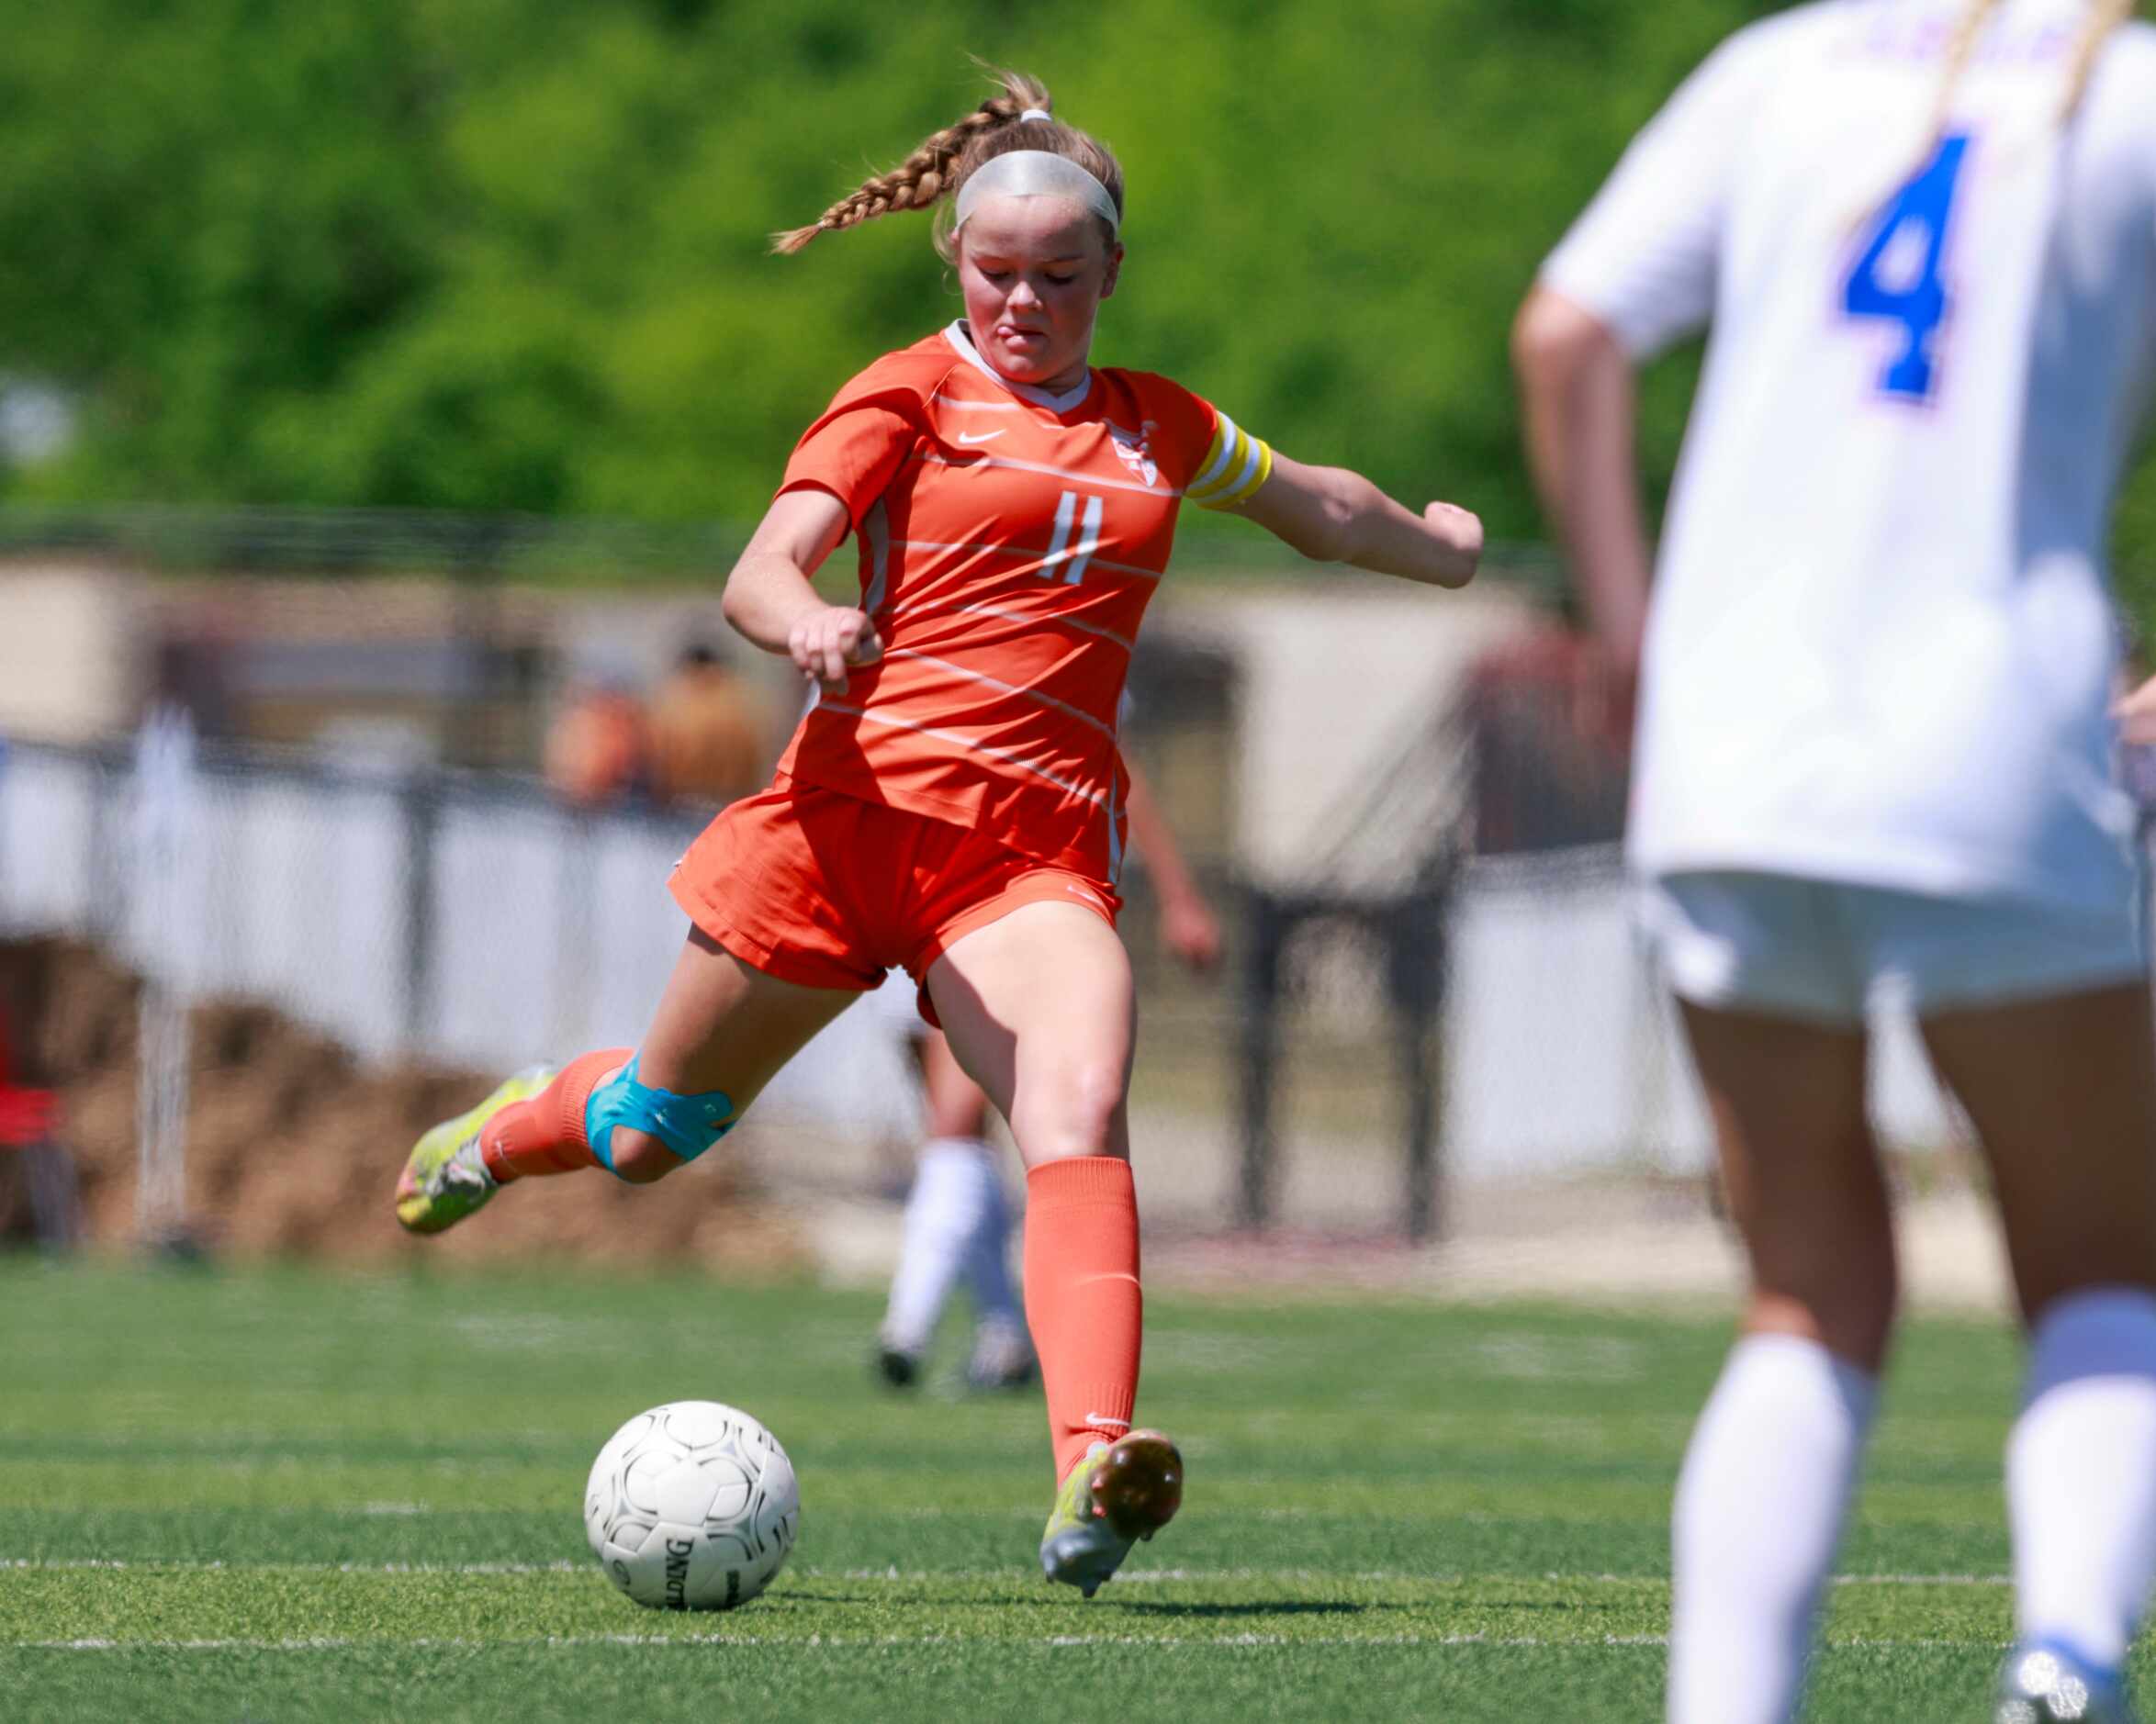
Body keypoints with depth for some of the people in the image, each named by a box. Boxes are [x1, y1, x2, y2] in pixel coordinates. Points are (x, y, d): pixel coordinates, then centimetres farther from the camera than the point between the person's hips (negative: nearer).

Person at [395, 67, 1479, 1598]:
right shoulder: (911, 395, 3)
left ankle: (1092, 1472, -44)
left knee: (1080, 1118, -27)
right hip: (862, 806, -2)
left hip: (1041, 850, 2)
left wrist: (1443, 548, 51)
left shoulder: (1160, 429, 18)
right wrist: (807, 624, -32)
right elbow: (760, 575, -10)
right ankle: (511, 1132, 51)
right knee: (658, 1131, 14)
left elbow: (1314, 504, 40)